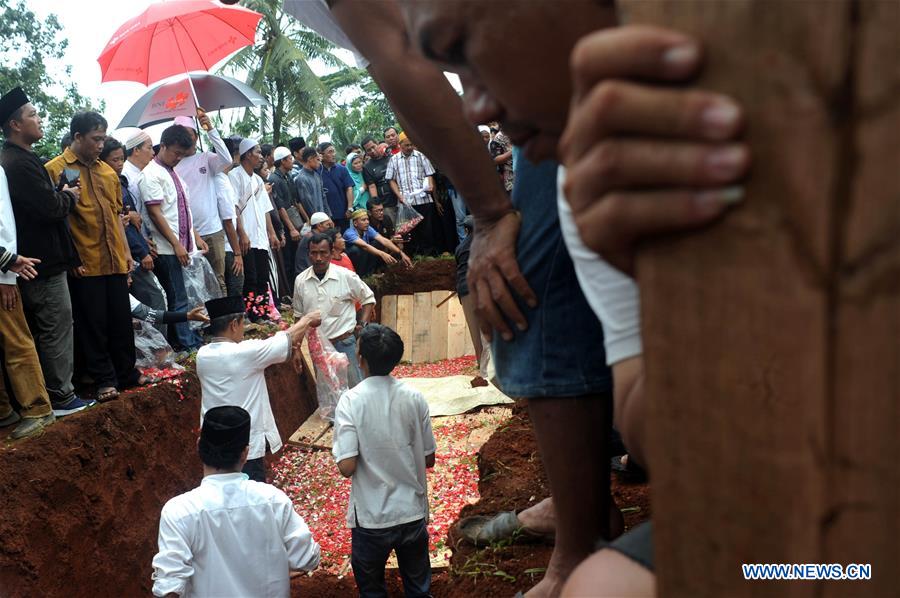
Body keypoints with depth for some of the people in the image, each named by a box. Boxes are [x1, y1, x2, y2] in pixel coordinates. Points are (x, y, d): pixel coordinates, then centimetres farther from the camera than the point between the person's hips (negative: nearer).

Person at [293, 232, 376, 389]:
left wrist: (362, 324, -6)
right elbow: (299, 315, 11)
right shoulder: (300, 280, -1)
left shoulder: (346, 276, -10)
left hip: (344, 342, -3)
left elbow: (368, 298, 4)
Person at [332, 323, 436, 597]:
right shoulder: (414, 397, -7)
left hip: (371, 517, -2)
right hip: (413, 512, 3)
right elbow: (429, 459, 0)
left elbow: (347, 467, -20)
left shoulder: (351, 400, -17)